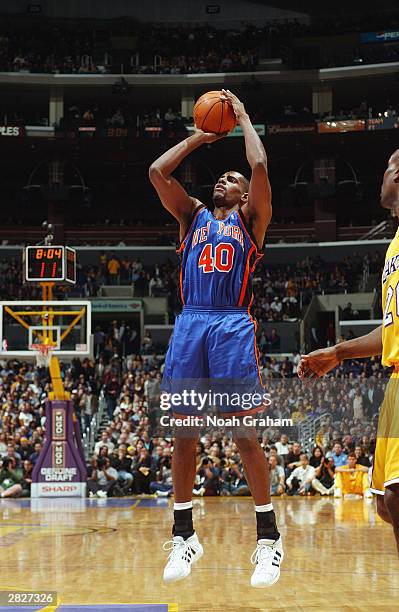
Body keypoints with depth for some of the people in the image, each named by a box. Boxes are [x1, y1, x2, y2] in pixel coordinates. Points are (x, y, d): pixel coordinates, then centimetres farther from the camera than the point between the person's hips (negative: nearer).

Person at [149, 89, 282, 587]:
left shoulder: (250, 218, 12)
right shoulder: (193, 215, 21)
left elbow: (260, 166, -4)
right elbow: (157, 172, 10)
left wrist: (242, 117, 10)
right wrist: (198, 138, 19)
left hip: (233, 325, -4)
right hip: (189, 323, 4)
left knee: (244, 431, -8)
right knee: (183, 432, 2)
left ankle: (268, 537, -2)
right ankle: (184, 535, 10)